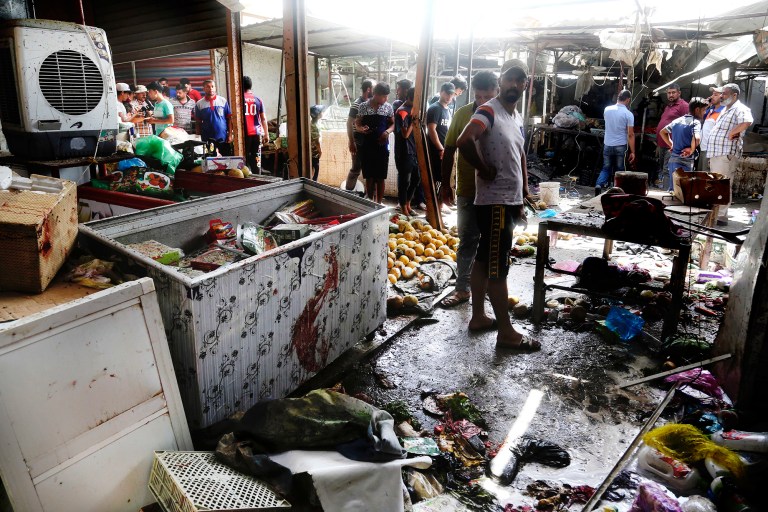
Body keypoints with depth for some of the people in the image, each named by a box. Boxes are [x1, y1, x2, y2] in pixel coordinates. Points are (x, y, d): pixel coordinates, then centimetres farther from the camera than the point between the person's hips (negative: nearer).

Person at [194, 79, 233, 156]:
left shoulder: (223, 101, 2)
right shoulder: (199, 104, 4)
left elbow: (229, 119, 4)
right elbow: (198, 123, 6)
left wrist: (230, 134, -3)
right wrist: (198, 137, 1)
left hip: (223, 138, 0)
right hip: (207, 139, 0)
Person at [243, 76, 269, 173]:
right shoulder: (258, 100, 5)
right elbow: (263, 118, 6)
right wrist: (266, 134, 11)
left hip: (244, 133, -2)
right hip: (256, 134, 3)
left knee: (244, 157, 2)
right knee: (256, 159, 6)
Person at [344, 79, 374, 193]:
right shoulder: (357, 104, -15)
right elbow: (349, 124, -15)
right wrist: (351, 143, -18)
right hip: (358, 143, -7)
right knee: (356, 169, -1)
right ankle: (348, 191, 12)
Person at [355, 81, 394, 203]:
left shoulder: (388, 107, 1)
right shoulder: (363, 106, -3)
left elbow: (393, 123, 9)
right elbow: (357, 123, 3)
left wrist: (388, 131, -12)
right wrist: (360, 129, -20)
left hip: (382, 147, 1)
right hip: (367, 147, -1)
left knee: (380, 177, 5)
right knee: (369, 177, 7)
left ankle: (379, 203, 16)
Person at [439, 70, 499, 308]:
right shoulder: (462, 114, -1)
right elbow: (450, 151, 3)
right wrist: (445, 184, 2)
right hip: (468, 190, 1)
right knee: (467, 241, 7)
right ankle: (462, 289, 16)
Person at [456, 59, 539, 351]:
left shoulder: (517, 117, 15)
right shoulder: (488, 111, -14)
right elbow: (463, 141, -32)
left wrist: (522, 198, 18)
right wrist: (484, 169, -18)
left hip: (510, 201, 9)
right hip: (495, 202, -9)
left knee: (484, 261, 15)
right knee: (497, 267, -3)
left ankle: (478, 317, 26)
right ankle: (506, 332, 5)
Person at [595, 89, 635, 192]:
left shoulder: (607, 109, -1)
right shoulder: (628, 114, -11)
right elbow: (630, 135, -11)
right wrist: (632, 152, -6)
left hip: (607, 145, 3)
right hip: (621, 146, -3)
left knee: (606, 168, 11)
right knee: (618, 171, 9)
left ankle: (599, 185, -13)